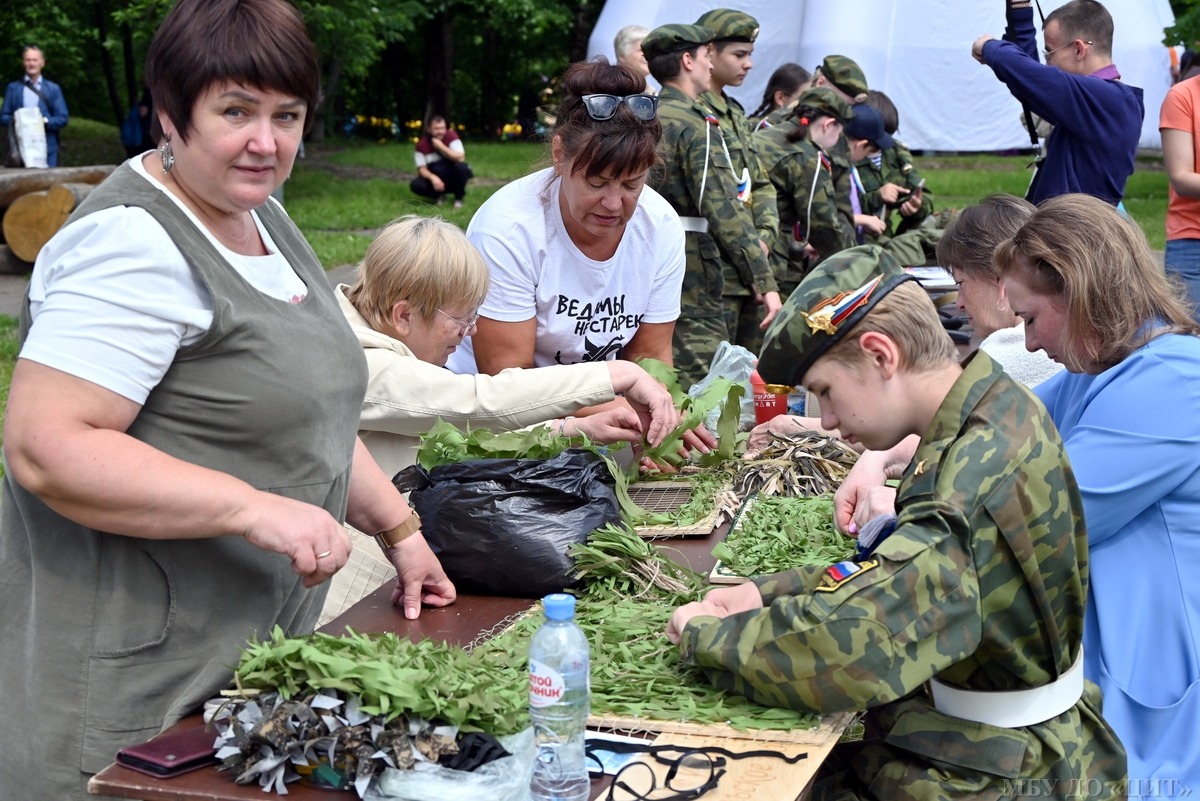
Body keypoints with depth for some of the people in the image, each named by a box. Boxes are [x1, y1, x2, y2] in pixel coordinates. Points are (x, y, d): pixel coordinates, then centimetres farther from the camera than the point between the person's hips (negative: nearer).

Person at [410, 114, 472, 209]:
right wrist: (432, 177, -31)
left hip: (453, 177, -1)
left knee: (461, 167, -34)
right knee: (415, 185, -27)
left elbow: (460, 158, -23)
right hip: (436, 179, 1)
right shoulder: (422, 144, -10)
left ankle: (459, 198, -7)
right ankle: (439, 195, 2)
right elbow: (422, 169, -10)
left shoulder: (451, 136, -13)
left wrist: (440, 147, -26)